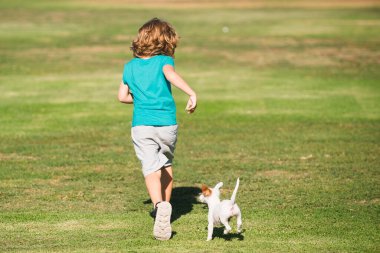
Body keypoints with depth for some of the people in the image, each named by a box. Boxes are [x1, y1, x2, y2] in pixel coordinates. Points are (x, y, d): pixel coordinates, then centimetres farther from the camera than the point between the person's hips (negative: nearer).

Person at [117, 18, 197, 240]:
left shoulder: (130, 66, 12)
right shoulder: (164, 61, 1)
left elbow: (122, 96, 16)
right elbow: (171, 74, -22)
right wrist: (192, 93, -30)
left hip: (141, 126, 1)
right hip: (167, 124, -1)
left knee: (151, 169, -9)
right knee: (167, 165, 23)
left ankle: (160, 205, -34)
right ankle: (165, 206, 30)